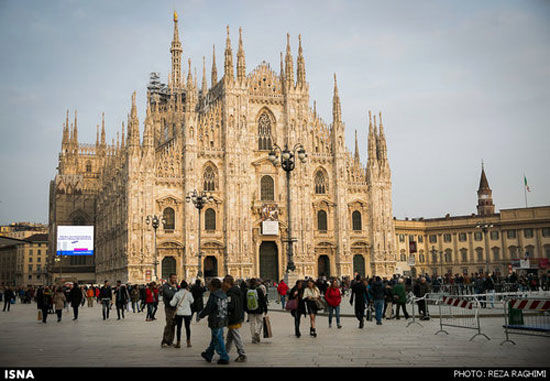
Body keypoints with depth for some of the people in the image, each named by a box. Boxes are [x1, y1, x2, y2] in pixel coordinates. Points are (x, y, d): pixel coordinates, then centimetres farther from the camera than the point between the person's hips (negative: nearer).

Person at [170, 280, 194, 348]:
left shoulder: (177, 294, -7)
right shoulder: (189, 294, -9)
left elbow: (172, 304, -7)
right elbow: (191, 301, 8)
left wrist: (171, 302, 15)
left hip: (179, 313, 0)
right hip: (187, 313, 0)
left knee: (178, 327, 8)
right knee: (187, 327, 11)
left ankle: (178, 343, 8)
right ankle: (188, 342, 14)